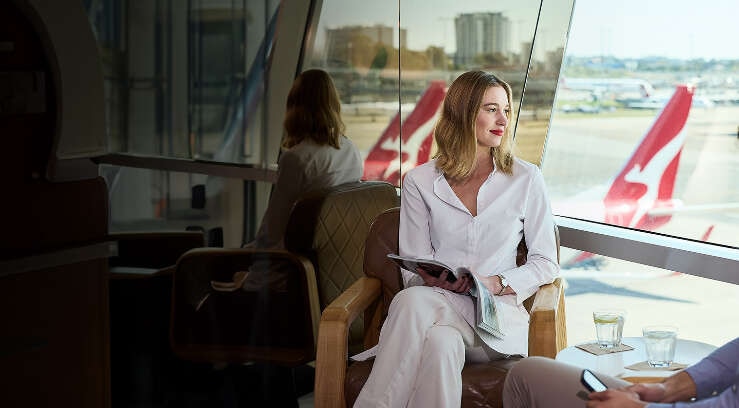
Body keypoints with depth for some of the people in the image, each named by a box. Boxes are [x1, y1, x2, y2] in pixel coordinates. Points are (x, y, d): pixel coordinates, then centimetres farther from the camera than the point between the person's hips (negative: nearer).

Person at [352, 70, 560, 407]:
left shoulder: (526, 179, 8)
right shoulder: (420, 181, 10)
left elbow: (546, 263, 9)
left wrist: (497, 283, -9)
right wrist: (434, 281, -14)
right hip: (434, 302, 1)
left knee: (441, 341, -36)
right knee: (412, 300, -37)